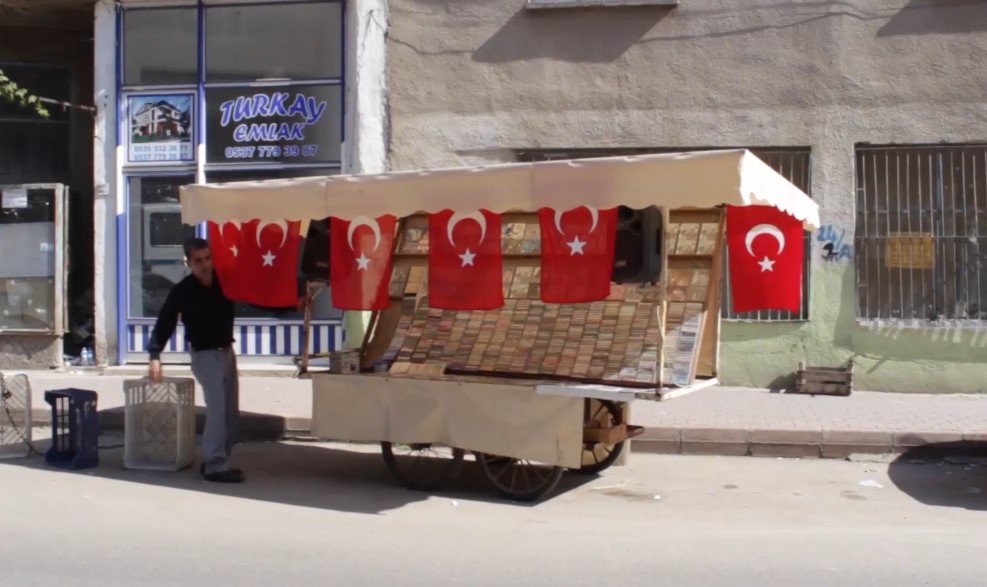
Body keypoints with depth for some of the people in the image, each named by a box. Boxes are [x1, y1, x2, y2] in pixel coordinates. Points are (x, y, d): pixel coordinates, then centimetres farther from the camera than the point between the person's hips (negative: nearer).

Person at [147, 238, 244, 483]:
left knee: (231, 411, 8)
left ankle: (215, 460, 19)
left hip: (227, 351, 6)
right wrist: (155, 355, -21)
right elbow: (164, 323, -13)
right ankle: (215, 465, -14)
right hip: (205, 355, -6)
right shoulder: (182, 291, -13)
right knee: (217, 408, -16)